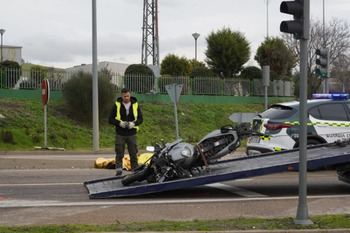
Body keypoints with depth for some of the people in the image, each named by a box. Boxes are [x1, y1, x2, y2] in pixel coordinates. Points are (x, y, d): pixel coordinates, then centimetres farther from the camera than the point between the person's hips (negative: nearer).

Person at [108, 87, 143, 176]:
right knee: (119, 154, -1)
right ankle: (118, 172, 2)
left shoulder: (135, 105, 5)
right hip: (120, 134, -1)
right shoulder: (116, 105, 1)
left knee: (134, 154, 3)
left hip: (132, 134, 1)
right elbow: (110, 119, 1)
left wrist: (133, 123, -12)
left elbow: (140, 119, 8)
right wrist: (120, 123, -15)